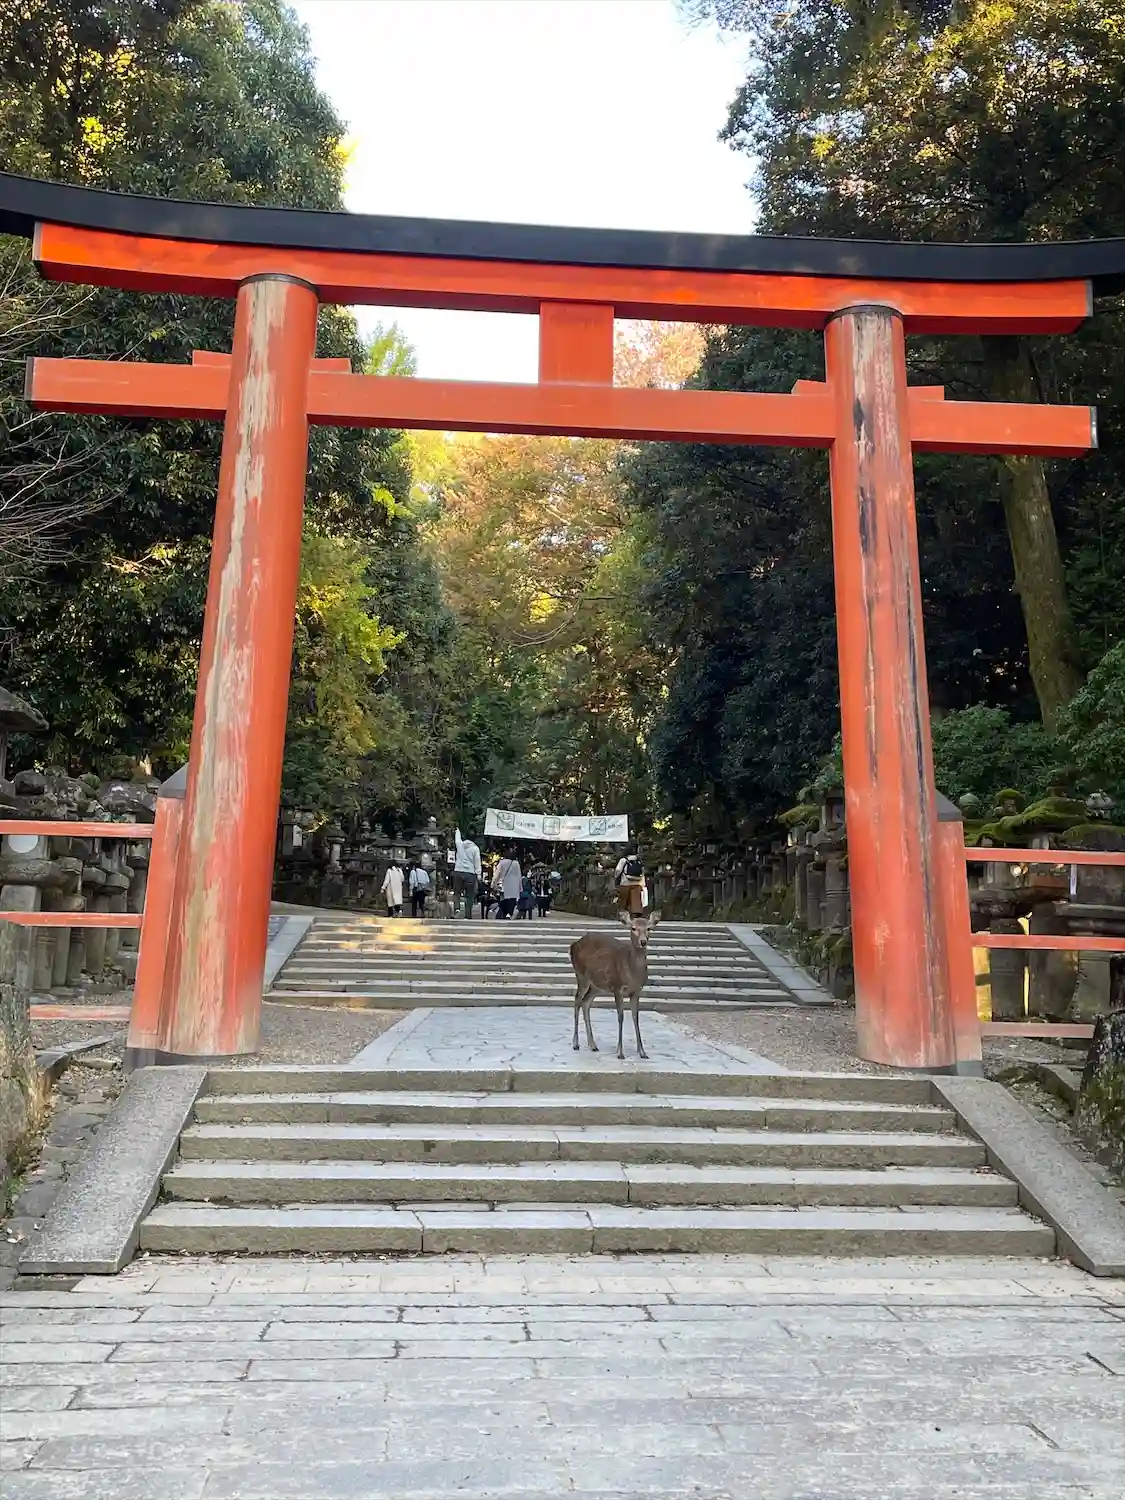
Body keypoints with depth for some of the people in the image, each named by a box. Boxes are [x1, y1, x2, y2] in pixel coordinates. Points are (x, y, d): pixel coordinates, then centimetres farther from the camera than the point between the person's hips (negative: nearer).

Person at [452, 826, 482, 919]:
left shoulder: (460, 845, 8)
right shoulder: (475, 848, 1)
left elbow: (457, 839, 31)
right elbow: (477, 862, -2)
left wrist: (457, 831, 50)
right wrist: (478, 874, 0)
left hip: (458, 872, 2)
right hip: (470, 873, -2)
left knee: (457, 893, 13)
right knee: (469, 896, 3)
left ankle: (456, 908, -12)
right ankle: (467, 916, -2)